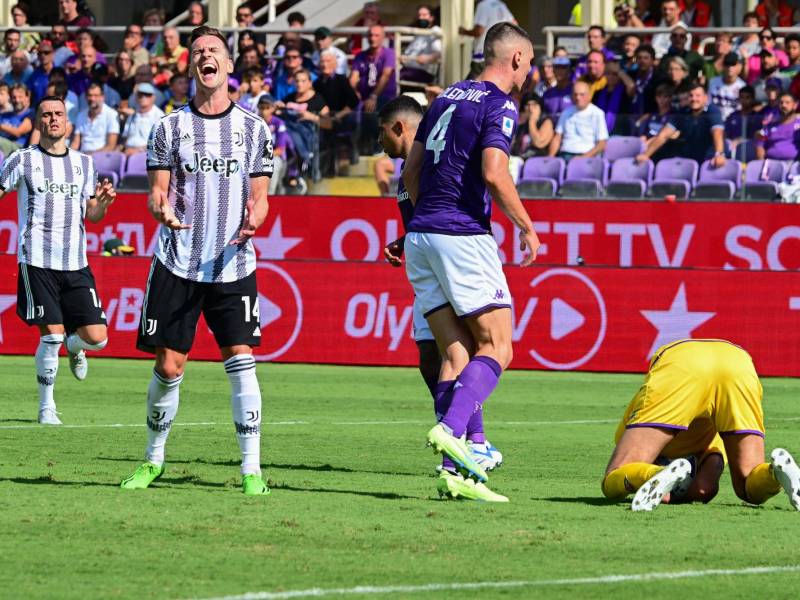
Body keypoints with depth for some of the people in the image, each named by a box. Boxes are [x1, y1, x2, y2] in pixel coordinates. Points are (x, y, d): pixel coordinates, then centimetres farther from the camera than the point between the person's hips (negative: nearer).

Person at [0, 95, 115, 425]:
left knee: (96, 336, -4)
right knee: (51, 335, -10)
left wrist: (103, 203, -3)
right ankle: (46, 406, 6)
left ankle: (74, 347, 33)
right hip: (37, 261, -3)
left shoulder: (83, 163, 14)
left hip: (76, 262, 3)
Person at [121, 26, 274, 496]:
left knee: (241, 361, -11)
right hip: (177, 263, 0)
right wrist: (162, 209, -20)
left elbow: (260, 196, 8)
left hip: (232, 264, 0)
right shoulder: (170, 127, 5)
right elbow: (157, 190, 4)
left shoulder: (253, 127, 6)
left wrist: (252, 220, -14)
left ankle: (251, 469, -8)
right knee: (168, 366, 1)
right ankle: (154, 460, 18)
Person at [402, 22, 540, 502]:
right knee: (496, 348, -5)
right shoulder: (500, 105, -7)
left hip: (421, 235, 8)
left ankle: (456, 470, -2)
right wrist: (527, 227, -8)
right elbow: (494, 173, -19)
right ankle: (452, 429, -26)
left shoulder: (448, 97, 18)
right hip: (463, 237, -8)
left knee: (456, 352, 5)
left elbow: (412, 168, 20)